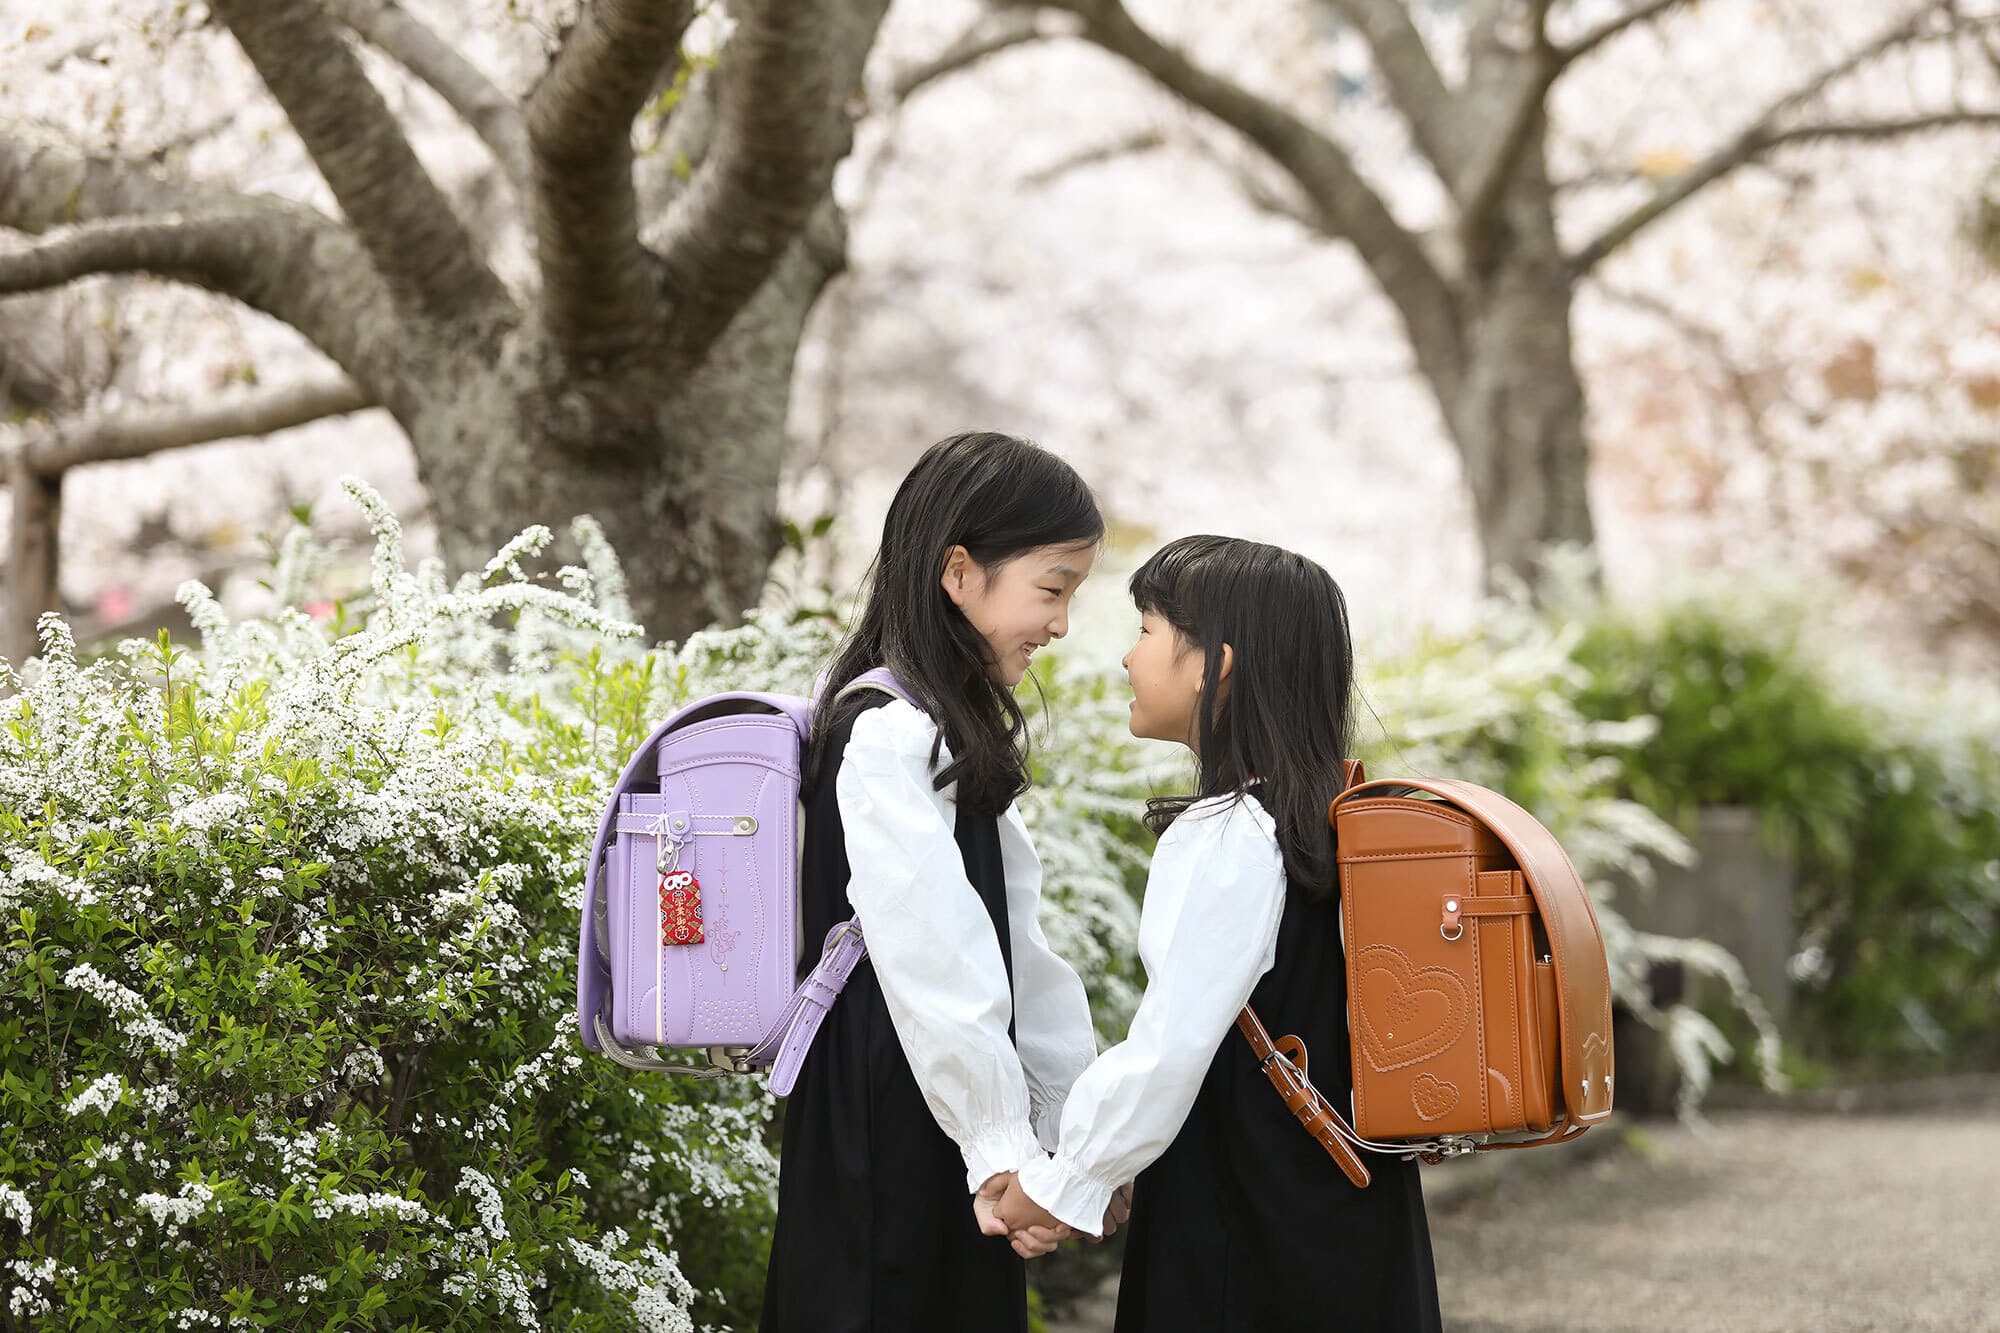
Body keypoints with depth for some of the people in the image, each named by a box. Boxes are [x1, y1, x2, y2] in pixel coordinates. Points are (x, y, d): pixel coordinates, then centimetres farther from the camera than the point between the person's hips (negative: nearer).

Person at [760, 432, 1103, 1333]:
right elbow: (930, 961, -22)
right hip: (893, 1131, -9)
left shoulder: (958, 732, 14)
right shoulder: (888, 737, -18)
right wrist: (1001, 1145, -20)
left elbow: (1018, 942, 12)